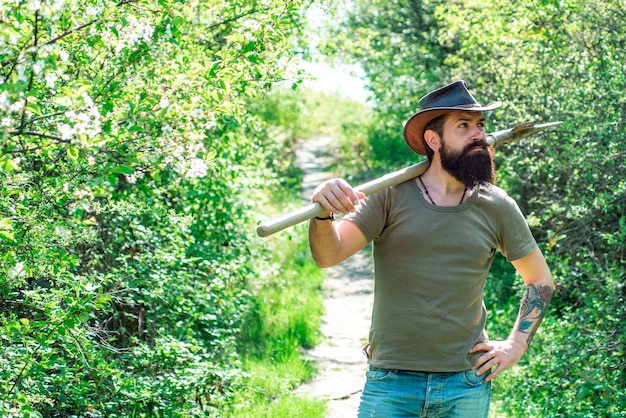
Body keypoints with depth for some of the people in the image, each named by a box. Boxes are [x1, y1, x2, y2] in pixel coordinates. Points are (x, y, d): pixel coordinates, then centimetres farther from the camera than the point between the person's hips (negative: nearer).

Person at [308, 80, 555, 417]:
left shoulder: (497, 207, 2)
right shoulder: (392, 196, -5)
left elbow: (540, 279, 15)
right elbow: (328, 255, -12)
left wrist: (516, 345, 6)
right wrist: (323, 212, -32)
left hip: (468, 385, 2)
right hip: (390, 385, -2)